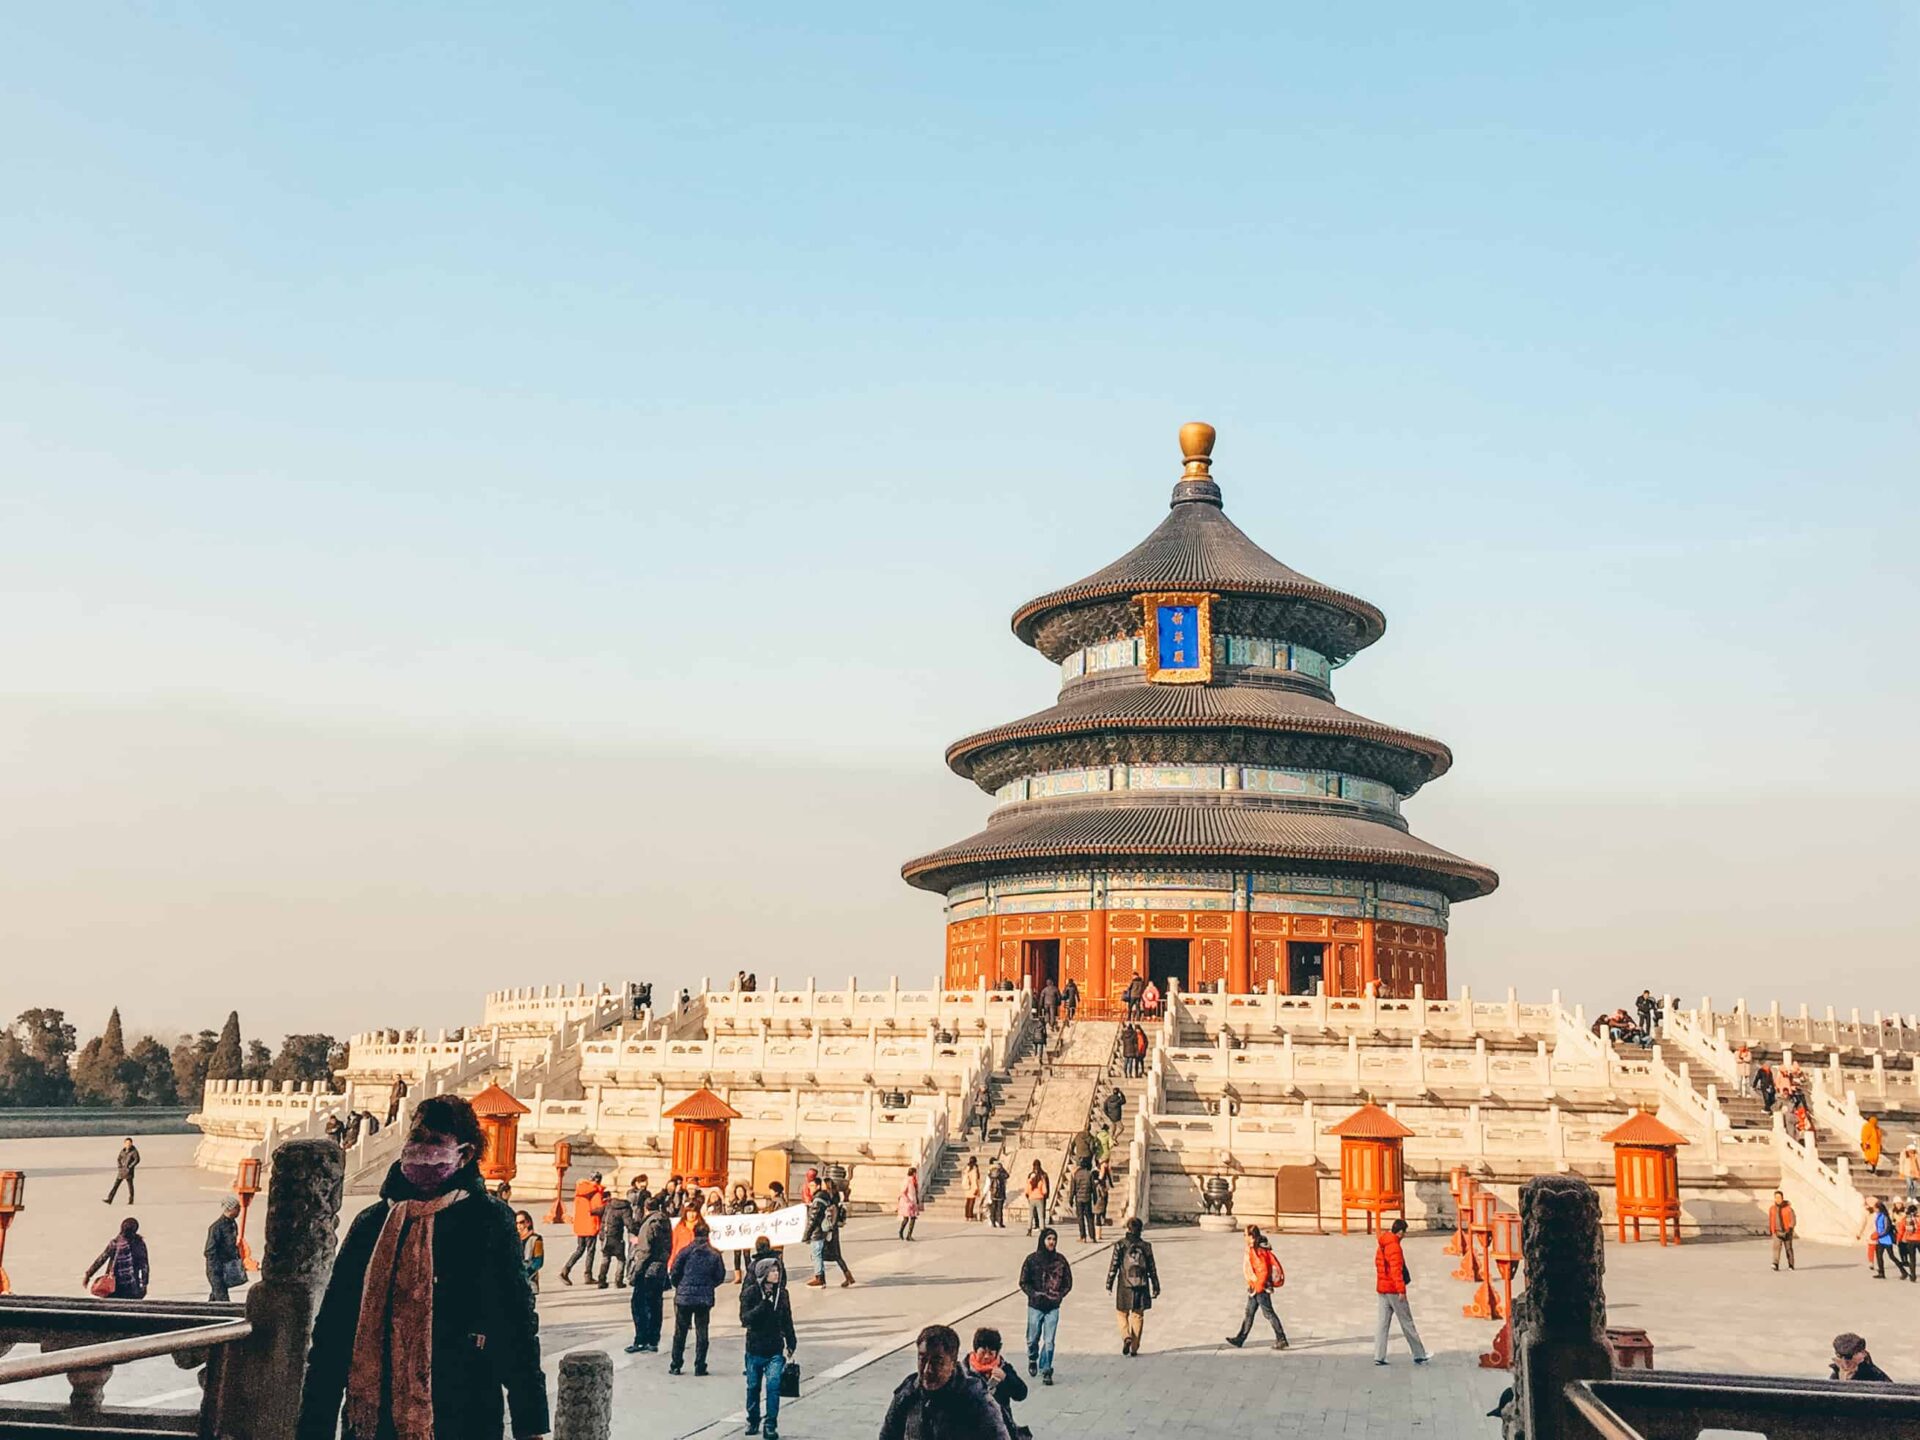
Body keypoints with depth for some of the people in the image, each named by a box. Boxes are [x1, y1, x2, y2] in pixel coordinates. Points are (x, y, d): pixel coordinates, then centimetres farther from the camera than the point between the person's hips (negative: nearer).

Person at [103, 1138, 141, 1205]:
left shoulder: (134, 1151, -7)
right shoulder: (123, 1150, 11)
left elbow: (137, 1160, -14)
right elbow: (118, 1159, 17)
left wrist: (130, 1167, -17)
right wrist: (119, 1166, 1)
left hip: (128, 1171, -6)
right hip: (121, 1171, 6)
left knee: (130, 1185, 0)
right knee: (116, 1184, 1)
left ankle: (131, 1200, 9)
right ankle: (109, 1200, -1)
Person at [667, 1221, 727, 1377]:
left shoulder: (686, 1251, -6)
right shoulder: (715, 1254, -1)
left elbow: (673, 1272, -5)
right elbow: (720, 1277, 2)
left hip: (684, 1296, -1)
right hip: (705, 1298, 1)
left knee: (680, 1332, 10)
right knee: (702, 1332, 8)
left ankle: (675, 1365, 12)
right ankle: (700, 1367, 7)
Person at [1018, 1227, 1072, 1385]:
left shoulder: (1060, 1260, 0)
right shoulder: (1032, 1259, -4)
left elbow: (1068, 1283, 7)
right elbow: (1023, 1282, 0)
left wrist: (1060, 1295, -9)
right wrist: (1034, 1294, -14)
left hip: (1053, 1307, 1)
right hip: (1035, 1306, 0)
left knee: (1049, 1341, -4)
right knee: (1033, 1339, 9)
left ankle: (1046, 1371, 8)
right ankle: (1032, 1359, 39)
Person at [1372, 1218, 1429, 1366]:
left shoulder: (1381, 1246, 13)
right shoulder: (1394, 1246, -15)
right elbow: (1396, 1269, -21)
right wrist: (1401, 1290, -22)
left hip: (1382, 1288, 8)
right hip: (1394, 1290, -8)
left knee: (1383, 1323, 6)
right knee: (1407, 1323, 1)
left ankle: (1379, 1356, 1)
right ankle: (1419, 1355, 9)